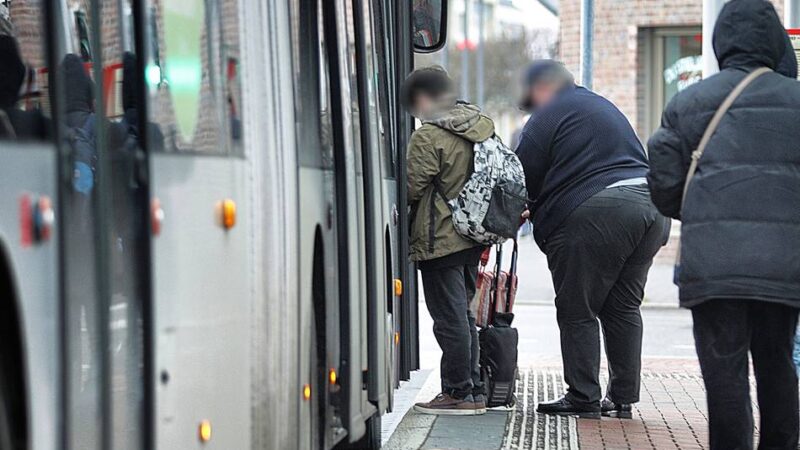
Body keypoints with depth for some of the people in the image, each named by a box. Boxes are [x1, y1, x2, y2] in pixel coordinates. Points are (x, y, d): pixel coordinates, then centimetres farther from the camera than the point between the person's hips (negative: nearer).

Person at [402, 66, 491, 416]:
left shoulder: (428, 136, -16)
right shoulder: (482, 126, 8)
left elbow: (412, 190, -13)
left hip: (439, 239, -8)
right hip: (473, 237, 8)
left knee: (449, 318, -2)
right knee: (464, 314, 16)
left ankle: (458, 393, 2)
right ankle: (475, 391, 19)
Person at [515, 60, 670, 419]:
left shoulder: (548, 117, 1)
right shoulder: (603, 106, 28)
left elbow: (523, 180, -1)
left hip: (596, 213, -8)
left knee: (577, 311, 1)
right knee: (624, 307, 13)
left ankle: (583, 398, 2)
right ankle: (622, 399, 15)